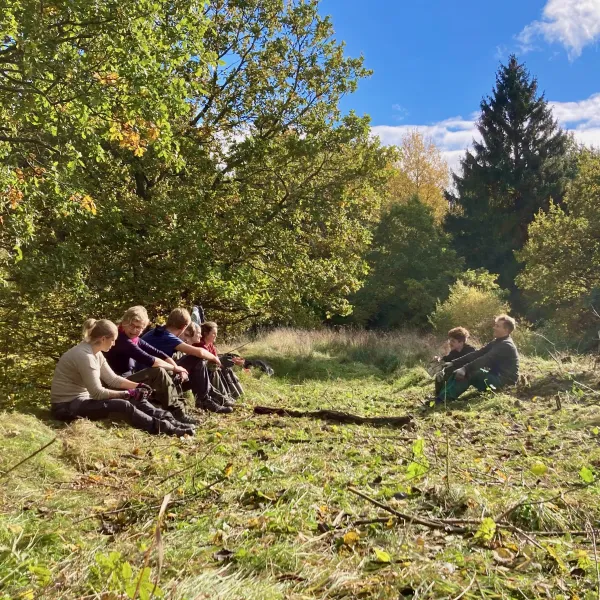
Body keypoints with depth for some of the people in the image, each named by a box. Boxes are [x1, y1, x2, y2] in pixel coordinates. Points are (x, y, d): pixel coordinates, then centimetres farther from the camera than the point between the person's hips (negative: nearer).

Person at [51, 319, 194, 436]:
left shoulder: (95, 352, 6)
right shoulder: (84, 355, -24)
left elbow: (113, 379, 9)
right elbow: (97, 393, -24)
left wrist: (138, 386, -4)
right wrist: (128, 393, -19)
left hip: (82, 398, 9)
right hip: (67, 406, -9)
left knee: (134, 399, -2)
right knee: (123, 405, -23)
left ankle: (168, 420, -7)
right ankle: (164, 428, -19)